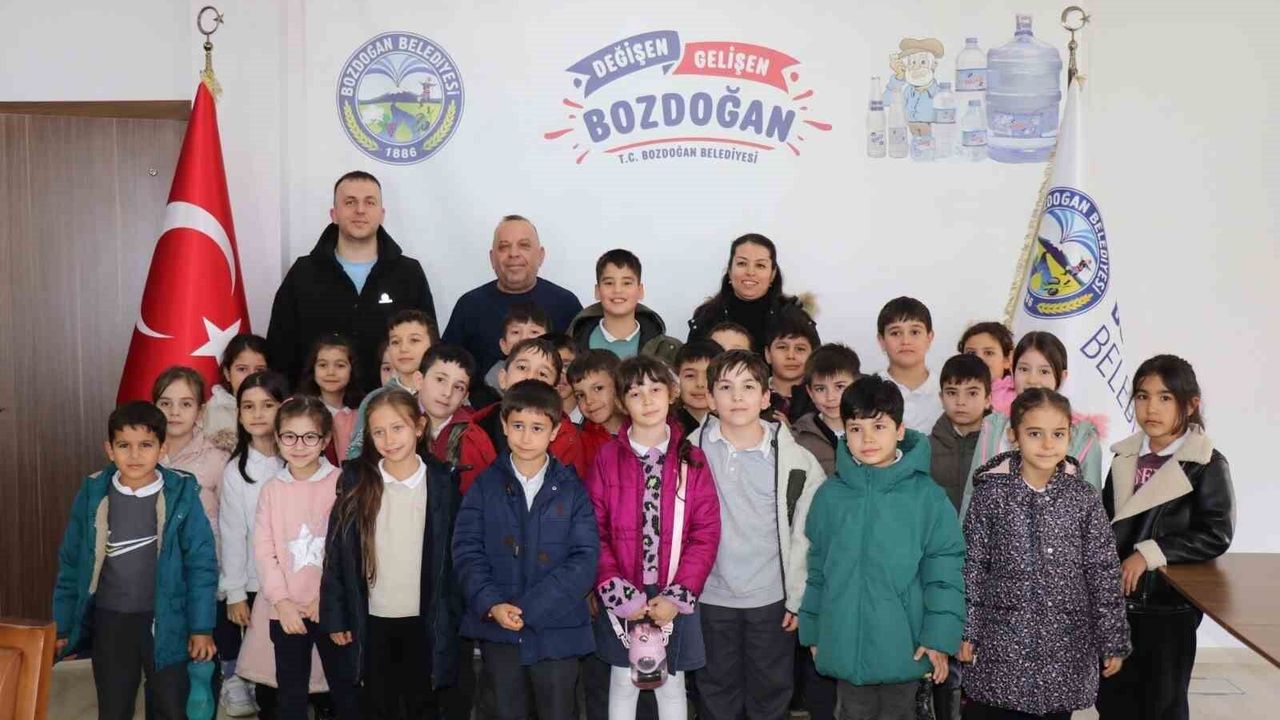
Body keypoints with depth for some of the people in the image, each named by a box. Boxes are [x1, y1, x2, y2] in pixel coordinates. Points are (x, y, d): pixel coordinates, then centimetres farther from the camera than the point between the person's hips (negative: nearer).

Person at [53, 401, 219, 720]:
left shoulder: (181, 494, -11)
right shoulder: (93, 494, -4)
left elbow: (201, 563, -7)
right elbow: (71, 564, 3)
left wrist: (202, 627, -8)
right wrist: (62, 626, 5)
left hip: (165, 621, -2)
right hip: (110, 622, 2)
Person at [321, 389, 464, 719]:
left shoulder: (442, 481, -3)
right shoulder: (355, 481, -3)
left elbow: (453, 554, -1)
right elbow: (336, 552, 0)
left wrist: (455, 617, -3)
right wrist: (335, 616, -3)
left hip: (426, 621, -1)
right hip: (373, 621, 1)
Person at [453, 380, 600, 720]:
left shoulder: (571, 489, 1)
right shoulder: (486, 486, 4)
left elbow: (584, 559, -8)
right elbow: (467, 551, -2)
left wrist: (529, 608, -16)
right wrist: (492, 605, -17)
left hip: (557, 631, -1)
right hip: (498, 631, 1)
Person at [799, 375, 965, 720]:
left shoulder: (926, 495, -8)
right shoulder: (830, 495, 0)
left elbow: (945, 568, -7)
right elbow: (817, 566, 7)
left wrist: (940, 636, -10)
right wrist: (813, 630, 10)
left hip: (904, 644, -2)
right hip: (845, 643, 2)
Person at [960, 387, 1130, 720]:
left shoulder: (1084, 500, 0)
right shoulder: (989, 495, -4)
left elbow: (1104, 574, 2)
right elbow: (972, 567, -1)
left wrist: (1113, 641, 2)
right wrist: (967, 632, -3)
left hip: (1064, 643, 1)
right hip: (1001, 642, -1)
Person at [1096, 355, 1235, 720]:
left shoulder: (1207, 465, -9)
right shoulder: (1124, 458, 7)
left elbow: (1216, 535, -16)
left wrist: (1149, 554, -19)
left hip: (1171, 606, -5)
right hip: (1117, 600, 5)